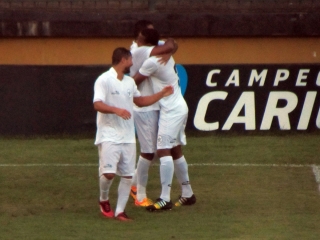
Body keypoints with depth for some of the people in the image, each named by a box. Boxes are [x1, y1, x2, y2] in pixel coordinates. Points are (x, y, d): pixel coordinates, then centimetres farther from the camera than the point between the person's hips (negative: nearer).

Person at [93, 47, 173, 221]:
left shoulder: (130, 82, 15)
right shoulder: (104, 80, -9)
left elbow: (140, 101, 30)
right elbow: (97, 104, -19)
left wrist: (162, 94, 24)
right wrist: (117, 110, -33)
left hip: (128, 137, 7)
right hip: (109, 136, -7)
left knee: (127, 175, 1)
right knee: (108, 172, -15)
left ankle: (120, 211, 8)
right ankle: (104, 200, 13)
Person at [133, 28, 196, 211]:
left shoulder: (152, 62, -19)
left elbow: (134, 81, -10)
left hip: (171, 111, -10)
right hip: (179, 107, 10)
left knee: (164, 150, -13)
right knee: (176, 151, 16)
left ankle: (165, 199, -19)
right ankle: (188, 194, 23)